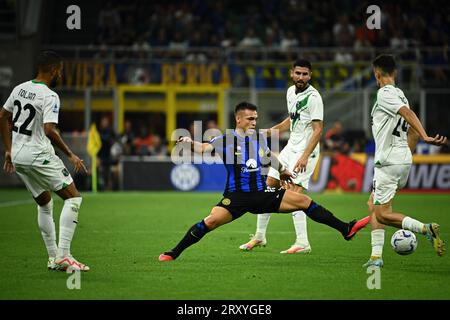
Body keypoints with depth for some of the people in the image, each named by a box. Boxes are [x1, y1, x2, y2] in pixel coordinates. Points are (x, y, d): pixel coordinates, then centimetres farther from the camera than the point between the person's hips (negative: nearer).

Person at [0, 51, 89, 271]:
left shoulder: (19, 88, 9)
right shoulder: (50, 96, -15)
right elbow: (49, 131, -26)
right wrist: (71, 155, -17)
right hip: (38, 155, -8)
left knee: (44, 203, 21)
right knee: (73, 197, -2)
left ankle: (53, 257, 20)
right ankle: (63, 255, -12)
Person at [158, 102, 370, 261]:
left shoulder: (259, 139, 9)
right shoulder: (226, 140, -6)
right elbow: (204, 148, -19)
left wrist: (282, 170, 44)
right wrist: (191, 143, -40)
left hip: (261, 194, 5)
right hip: (236, 196, -5)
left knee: (303, 201, -3)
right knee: (212, 220, -27)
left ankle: (346, 229, 5)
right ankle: (173, 253, -14)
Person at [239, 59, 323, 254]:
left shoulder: (313, 97, -16)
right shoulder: (291, 92, 10)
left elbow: (318, 129, -21)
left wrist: (305, 156, -28)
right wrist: (269, 132, 20)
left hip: (306, 150, -9)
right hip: (291, 147, 9)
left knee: (295, 194, -19)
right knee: (268, 187, 10)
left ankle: (302, 243, -17)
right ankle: (260, 236, 21)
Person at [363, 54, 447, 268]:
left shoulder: (385, 93, -11)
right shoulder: (400, 94, 16)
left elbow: (408, 113, -27)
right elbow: (413, 133, 18)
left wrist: (425, 137, -37)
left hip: (388, 161, -9)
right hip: (403, 160, 9)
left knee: (382, 214, -6)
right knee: (373, 205, 16)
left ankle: (425, 229, -21)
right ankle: (376, 256, 10)